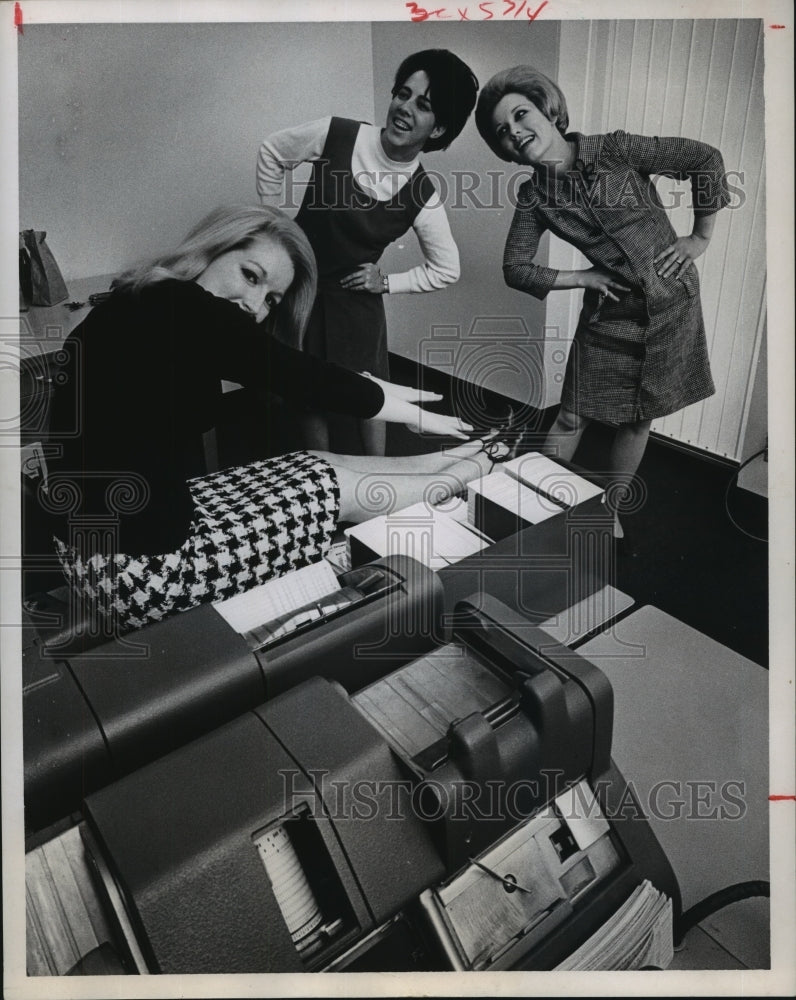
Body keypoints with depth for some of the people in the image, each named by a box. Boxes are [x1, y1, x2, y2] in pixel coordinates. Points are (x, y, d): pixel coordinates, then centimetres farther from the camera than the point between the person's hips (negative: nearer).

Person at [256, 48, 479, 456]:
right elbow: (272, 152, 4)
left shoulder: (423, 197, -13)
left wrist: (387, 282, -6)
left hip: (354, 298, -1)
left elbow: (446, 269, 1)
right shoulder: (335, 135, -14)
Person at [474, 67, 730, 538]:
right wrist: (582, 277, -8)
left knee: (639, 418, 9)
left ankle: (611, 510, 27)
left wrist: (701, 237, -4)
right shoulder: (533, 197, -4)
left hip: (671, 297, -1)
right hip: (610, 309, 1)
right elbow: (515, 268, -1)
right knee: (573, 417, 0)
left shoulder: (614, 151, -11)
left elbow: (707, 158, -7)